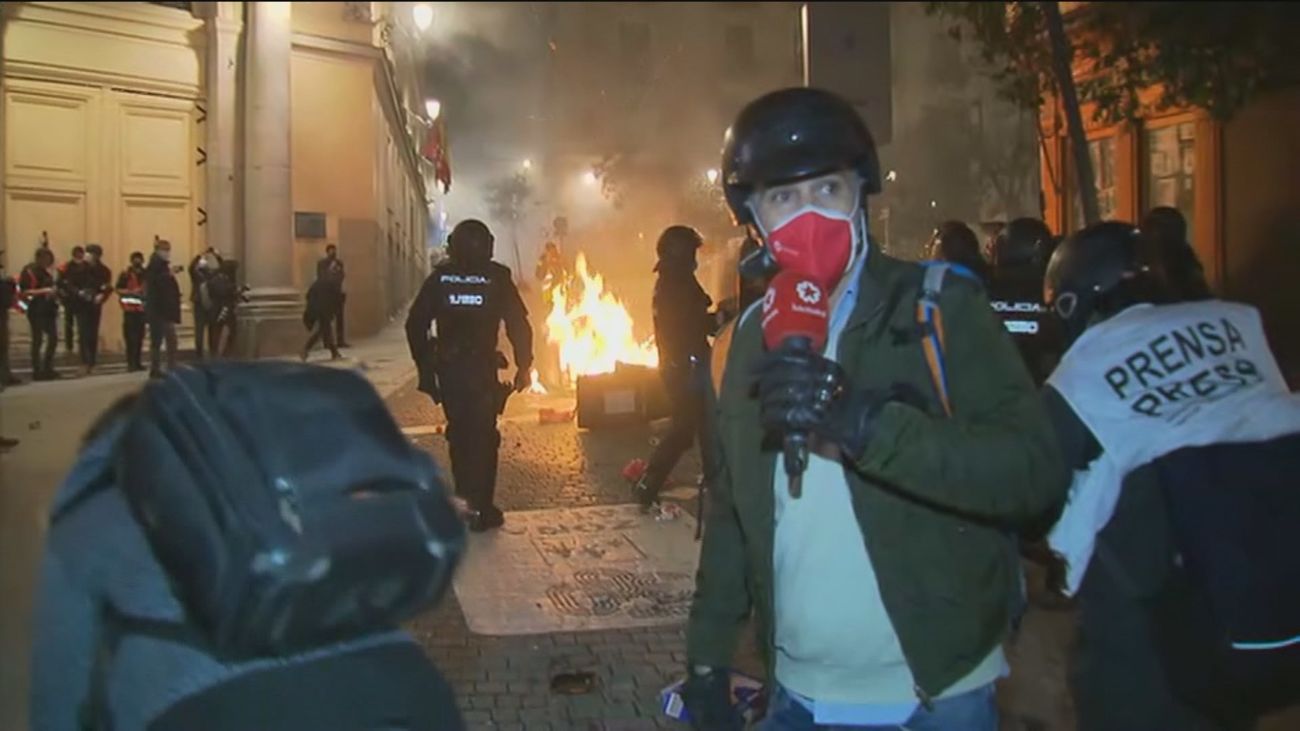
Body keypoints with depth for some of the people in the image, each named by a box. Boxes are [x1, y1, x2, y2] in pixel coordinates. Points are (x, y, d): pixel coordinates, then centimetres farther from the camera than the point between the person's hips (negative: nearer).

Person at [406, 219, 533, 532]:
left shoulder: (440, 278, 2)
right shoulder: (497, 278, -5)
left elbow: (415, 325, 3)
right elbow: (519, 325, -4)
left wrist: (425, 366, 11)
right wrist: (523, 365, 6)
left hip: (448, 370, 3)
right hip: (482, 369, -3)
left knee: (459, 433, 19)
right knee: (483, 436, 5)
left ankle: (465, 499, 30)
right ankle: (480, 508, 3)